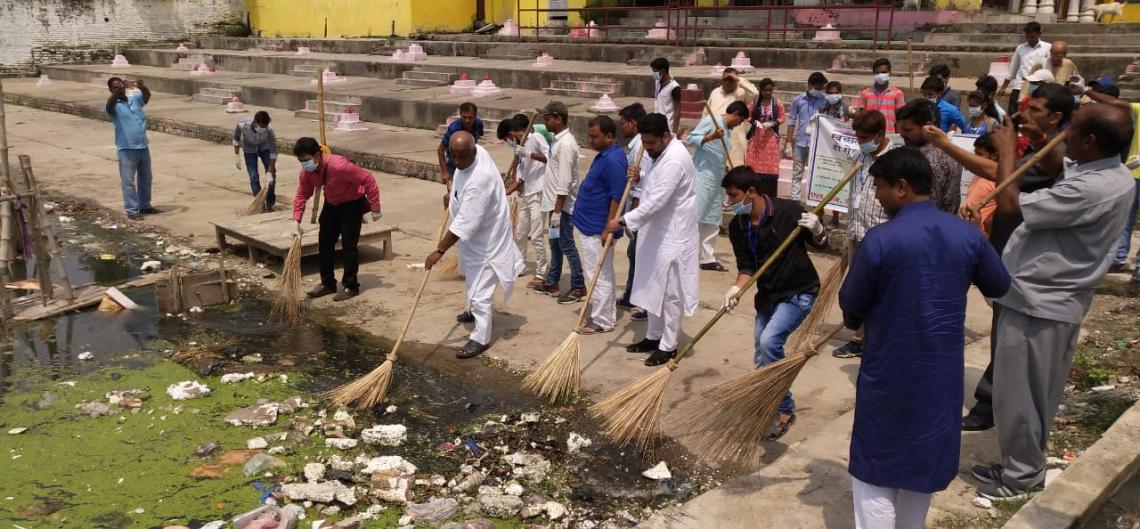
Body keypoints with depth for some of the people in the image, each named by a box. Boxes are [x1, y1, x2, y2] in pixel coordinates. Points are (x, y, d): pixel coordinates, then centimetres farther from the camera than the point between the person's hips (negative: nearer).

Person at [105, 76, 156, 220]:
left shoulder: (135, 99, 8)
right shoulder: (113, 105, -4)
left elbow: (147, 96, -11)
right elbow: (110, 103, -28)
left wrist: (142, 87, -33)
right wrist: (118, 90, -43)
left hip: (143, 147, 5)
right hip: (126, 149, -5)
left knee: (146, 178, 15)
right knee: (128, 180, -1)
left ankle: (145, 206, 28)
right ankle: (131, 210, 4)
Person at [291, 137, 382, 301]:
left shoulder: (338, 165, -36)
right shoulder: (306, 172, -14)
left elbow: (367, 179, -30)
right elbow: (301, 195, -4)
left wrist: (375, 208, -25)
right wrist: (296, 221, -15)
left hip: (352, 204, -7)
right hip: (331, 204, 7)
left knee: (348, 245, -7)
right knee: (324, 243, 9)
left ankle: (351, 287, 5)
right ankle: (328, 283, 21)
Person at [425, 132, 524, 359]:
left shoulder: (480, 180, -38)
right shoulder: (471, 153, -12)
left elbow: (464, 224, -36)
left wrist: (439, 251, -32)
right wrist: (453, 193, 18)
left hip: (485, 237, -10)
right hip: (473, 234, 10)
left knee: (479, 289, -5)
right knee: (471, 278, 28)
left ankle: (481, 338, 5)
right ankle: (474, 311, 51)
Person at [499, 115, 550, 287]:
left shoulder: (535, 138, -9)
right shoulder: (520, 149, 14)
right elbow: (520, 179, 12)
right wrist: (503, 194, 6)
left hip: (539, 194, -9)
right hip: (527, 195, 9)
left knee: (537, 237, -6)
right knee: (519, 234, 18)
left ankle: (541, 274, 2)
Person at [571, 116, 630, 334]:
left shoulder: (613, 160, -21)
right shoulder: (605, 155, 11)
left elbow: (617, 198, -23)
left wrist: (608, 230, -23)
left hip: (596, 229, -11)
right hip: (590, 226, 11)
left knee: (598, 276, -2)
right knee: (603, 274, 17)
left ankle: (601, 322, 6)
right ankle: (608, 314, 27)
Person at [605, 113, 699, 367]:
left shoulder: (675, 159, -24)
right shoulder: (663, 153, 9)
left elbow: (656, 202, -28)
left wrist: (623, 221, -25)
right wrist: (641, 178, 3)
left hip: (672, 235, -10)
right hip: (657, 232, 10)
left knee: (669, 292, 0)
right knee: (652, 286, 17)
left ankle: (668, 346, 10)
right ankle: (653, 336, 30)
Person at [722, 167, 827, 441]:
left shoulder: (789, 210, -18)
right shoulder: (737, 227, -3)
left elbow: (820, 244, -4)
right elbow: (746, 266, -4)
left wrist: (817, 230, -26)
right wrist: (736, 288, -23)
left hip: (799, 291, -6)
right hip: (767, 294, 6)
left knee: (769, 341, -24)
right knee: (762, 360, 11)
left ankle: (784, 410, -9)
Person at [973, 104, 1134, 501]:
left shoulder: (1092, 189, -29)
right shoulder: (1110, 175, 3)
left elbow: (1009, 205, -25)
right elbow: (1052, 175, 23)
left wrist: (1008, 151, -13)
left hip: (1037, 303, -10)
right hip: (1052, 298, 10)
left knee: (1017, 395, 4)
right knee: (1032, 394, 20)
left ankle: (1023, 476, 19)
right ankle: (1021, 465, 33)